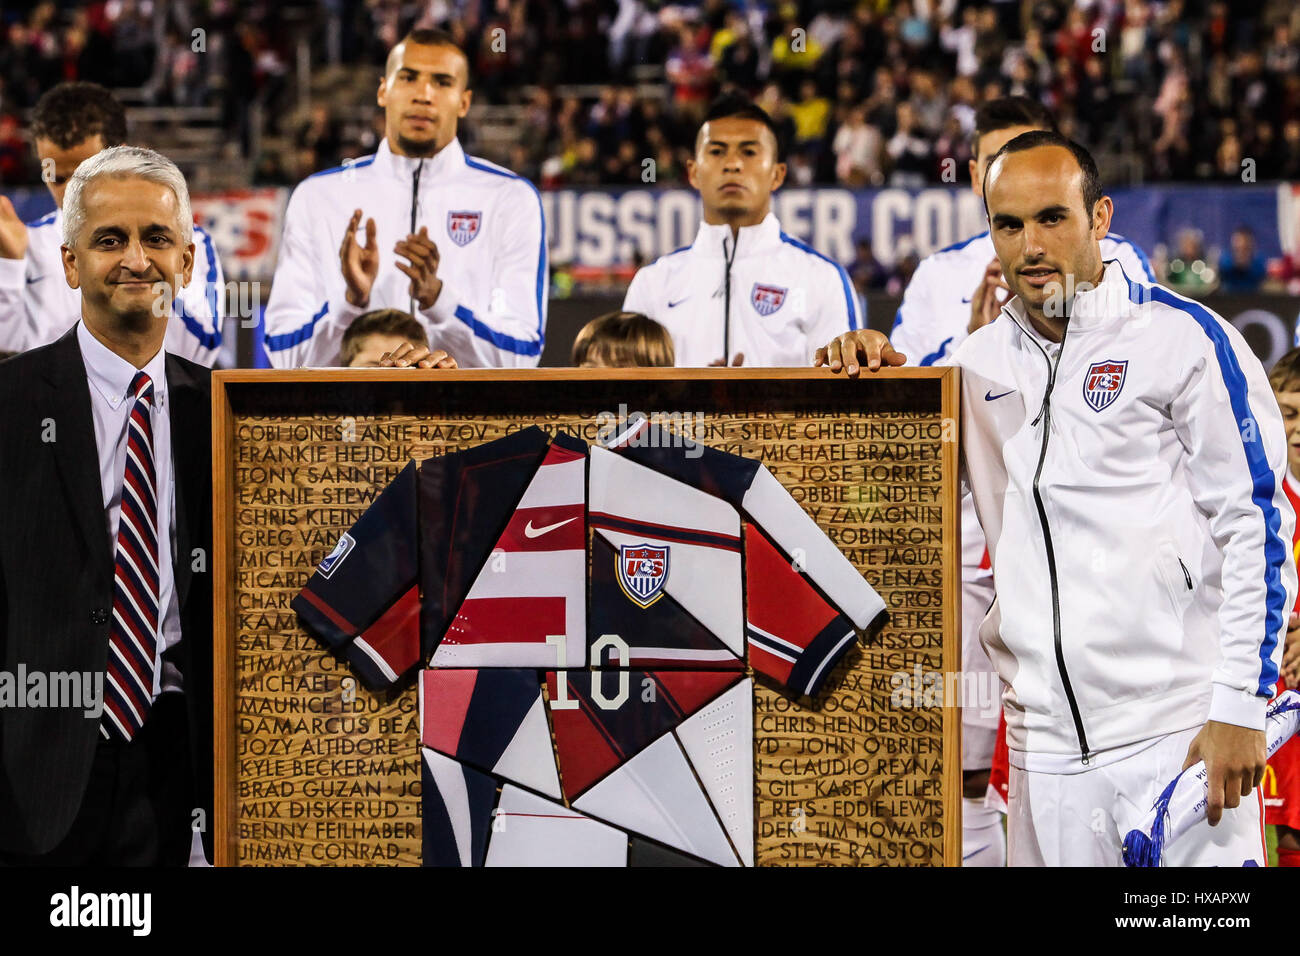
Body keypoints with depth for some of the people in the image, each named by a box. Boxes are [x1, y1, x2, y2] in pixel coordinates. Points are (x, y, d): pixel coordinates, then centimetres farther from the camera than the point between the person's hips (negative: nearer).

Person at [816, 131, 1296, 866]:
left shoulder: (1182, 337, -2)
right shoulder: (983, 361, 13)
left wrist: (1241, 707, -10)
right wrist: (868, 374, 7)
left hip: (1177, 730, -5)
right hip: (1046, 743, 5)